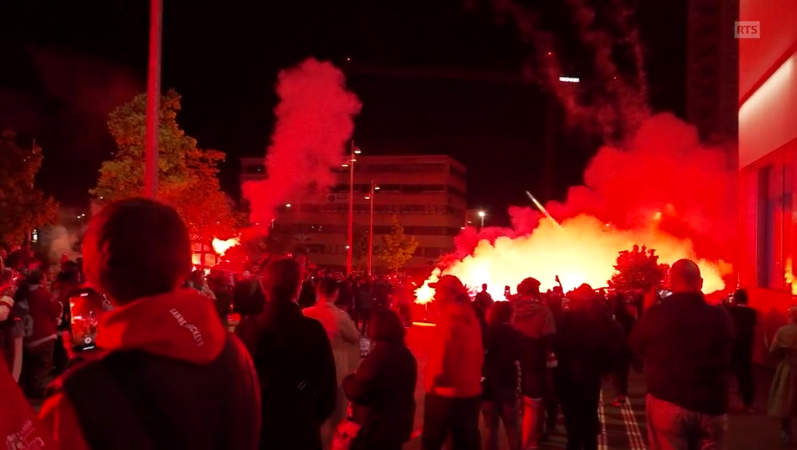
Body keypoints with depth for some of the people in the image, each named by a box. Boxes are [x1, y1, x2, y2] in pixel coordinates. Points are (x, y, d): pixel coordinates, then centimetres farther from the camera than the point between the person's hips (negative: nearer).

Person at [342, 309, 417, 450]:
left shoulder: (379, 356, -24)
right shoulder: (407, 355, 5)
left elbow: (356, 393, -23)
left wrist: (349, 380, -1)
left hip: (376, 428, -9)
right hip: (398, 425, 9)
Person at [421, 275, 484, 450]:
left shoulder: (448, 318, -19)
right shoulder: (471, 317, 5)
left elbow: (440, 359, -21)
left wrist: (432, 380, -4)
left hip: (445, 393, -7)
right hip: (471, 391, 7)